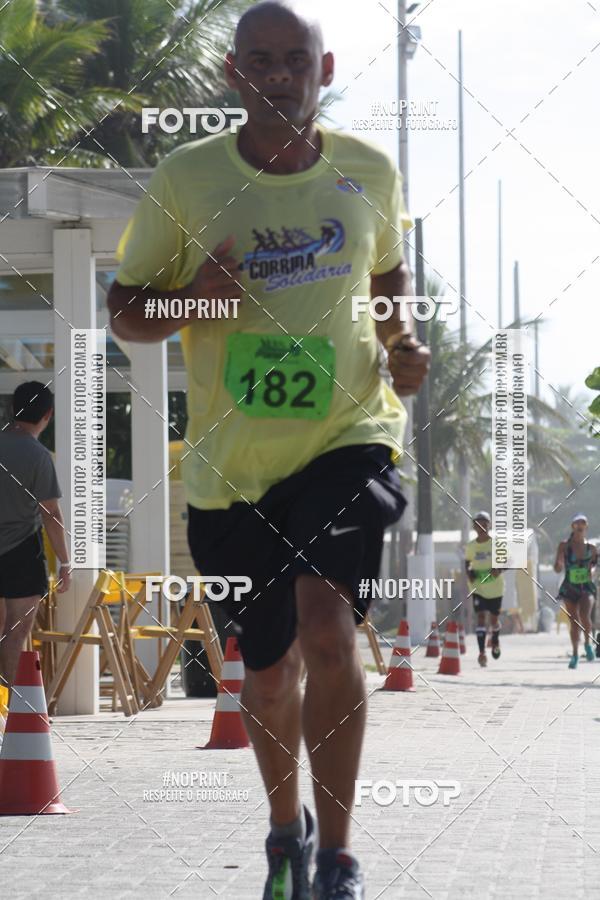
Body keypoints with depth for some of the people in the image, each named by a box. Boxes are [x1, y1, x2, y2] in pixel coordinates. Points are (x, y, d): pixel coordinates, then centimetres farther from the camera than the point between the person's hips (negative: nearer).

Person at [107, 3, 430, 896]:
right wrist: (190, 301, -18)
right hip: (232, 462, 1)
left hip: (348, 435, -1)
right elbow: (125, 310, 3)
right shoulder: (185, 177, -4)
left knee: (325, 624, -24)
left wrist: (402, 343, 1)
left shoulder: (369, 172, 2)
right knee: (269, 671, 11)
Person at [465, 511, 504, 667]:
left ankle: (495, 641, 43)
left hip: (495, 588, 0)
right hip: (478, 588, 0)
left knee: (494, 618, 11)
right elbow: (467, 562, 14)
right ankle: (482, 652, -16)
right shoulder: (470, 546, -1)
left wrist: (500, 568, -22)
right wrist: (469, 572, -6)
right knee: (481, 616, -13)